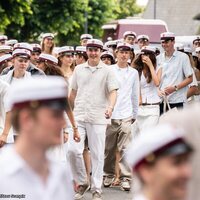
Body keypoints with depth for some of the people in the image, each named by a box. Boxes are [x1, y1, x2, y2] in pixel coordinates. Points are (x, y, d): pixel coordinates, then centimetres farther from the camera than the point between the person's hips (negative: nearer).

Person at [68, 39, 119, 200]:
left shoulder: (107, 71, 1)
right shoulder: (79, 69, 11)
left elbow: (113, 92, -5)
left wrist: (110, 107, -23)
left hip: (98, 118, -2)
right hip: (79, 116, 3)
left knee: (97, 154, 0)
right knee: (73, 150, -8)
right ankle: (82, 183, 10)